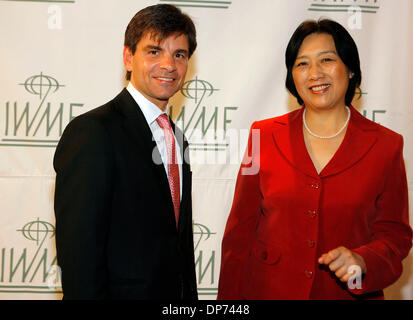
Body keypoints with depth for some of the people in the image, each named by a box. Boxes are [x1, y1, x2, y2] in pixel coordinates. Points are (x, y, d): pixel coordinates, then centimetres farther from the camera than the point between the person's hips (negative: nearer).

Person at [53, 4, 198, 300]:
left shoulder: (176, 139, 10)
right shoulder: (92, 131, -17)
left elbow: (179, 240, 13)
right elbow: (79, 254, -22)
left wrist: (190, 296, 10)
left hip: (178, 294, 8)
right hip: (124, 291, -7)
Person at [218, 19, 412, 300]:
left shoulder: (385, 145, -4)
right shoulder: (265, 135, -3)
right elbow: (241, 229, -1)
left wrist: (361, 261, -20)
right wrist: (229, 301, -3)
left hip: (348, 293, 0)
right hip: (268, 290, 1)